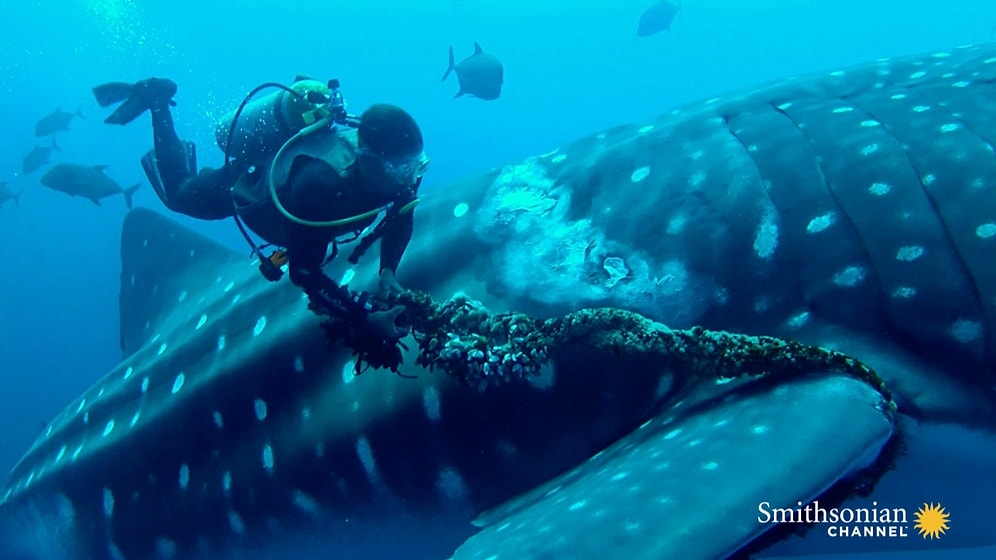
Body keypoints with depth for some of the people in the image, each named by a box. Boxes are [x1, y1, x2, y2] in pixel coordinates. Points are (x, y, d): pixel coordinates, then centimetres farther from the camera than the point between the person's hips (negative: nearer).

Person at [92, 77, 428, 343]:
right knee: (178, 192, 25)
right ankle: (156, 101, 36)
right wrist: (364, 317, -51)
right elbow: (304, 272, -45)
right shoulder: (318, 185, -51)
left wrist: (387, 271, -28)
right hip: (249, 183, -5)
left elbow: (402, 217, -13)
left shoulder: (395, 164, -33)